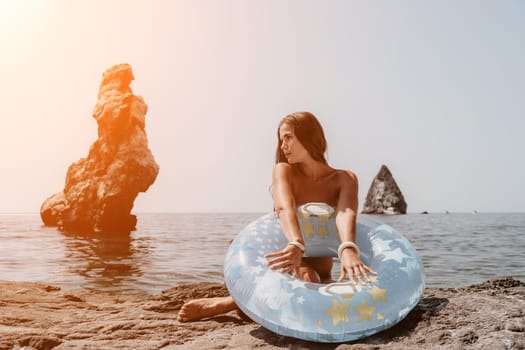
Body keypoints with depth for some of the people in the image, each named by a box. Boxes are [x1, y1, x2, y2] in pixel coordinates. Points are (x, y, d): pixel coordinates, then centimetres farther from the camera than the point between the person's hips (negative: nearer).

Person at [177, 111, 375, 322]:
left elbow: (345, 214, -25)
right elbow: (285, 209, -26)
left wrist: (348, 250, -48)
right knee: (305, 278, -36)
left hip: (322, 276, 3)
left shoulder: (344, 179, -3)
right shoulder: (283, 171, -5)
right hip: (287, 268, -3)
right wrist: (297, 246, -48)